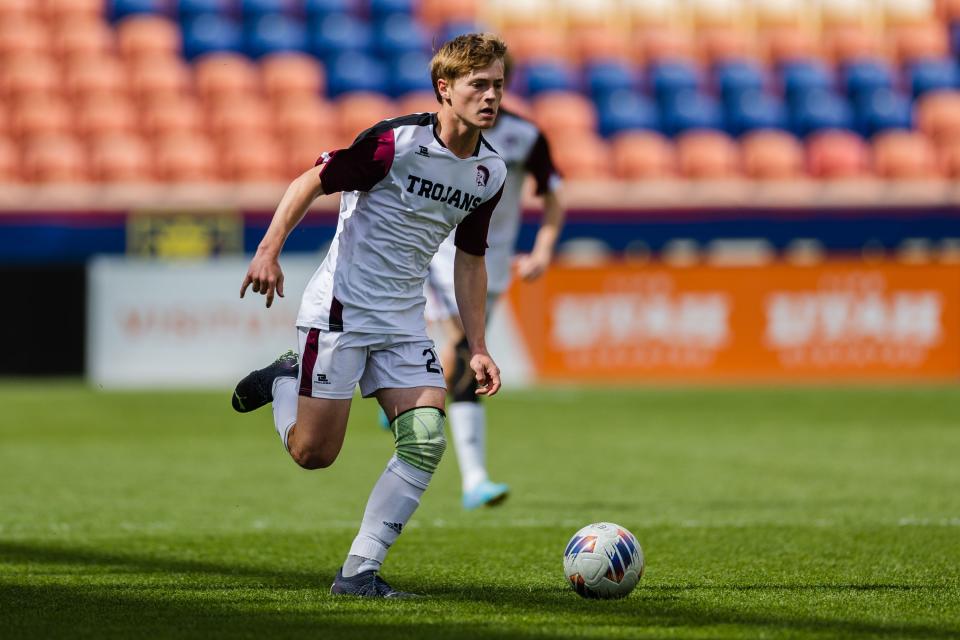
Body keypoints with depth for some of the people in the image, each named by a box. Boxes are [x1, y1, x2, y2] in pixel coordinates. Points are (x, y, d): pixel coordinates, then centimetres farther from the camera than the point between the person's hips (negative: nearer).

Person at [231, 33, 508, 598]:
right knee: (313, 453, -4)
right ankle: (283, 381, 29)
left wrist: (478, 348, 12)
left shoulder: (491, 173, 5)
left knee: (427, 442, -12)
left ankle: (359, 573, -5)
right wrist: (269, 251, -22)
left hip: (404, 321, 6)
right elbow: (311, 183, -10)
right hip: (340, 309, -6)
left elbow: (470, 259, 15)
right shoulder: (396, 142, -16)